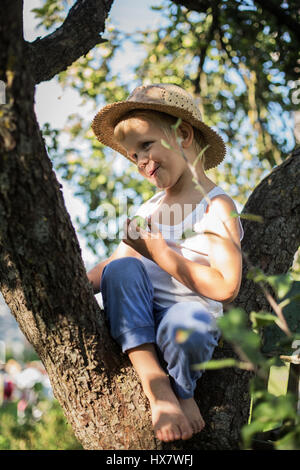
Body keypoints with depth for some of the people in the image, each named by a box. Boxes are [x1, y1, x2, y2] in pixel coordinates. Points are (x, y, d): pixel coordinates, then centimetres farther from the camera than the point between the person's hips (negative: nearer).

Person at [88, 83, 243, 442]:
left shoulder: (216, 207, -5)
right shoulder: (150, 208, 16)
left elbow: (225, 287, -18)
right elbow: (113, 265, 16)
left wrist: (159, 250, -15)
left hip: (191, 312, -5)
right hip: (137, 323, 6)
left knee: (189, 323, -39)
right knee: (122, 269, -23)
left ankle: (181, 390, -5)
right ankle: (156, 386, -25)